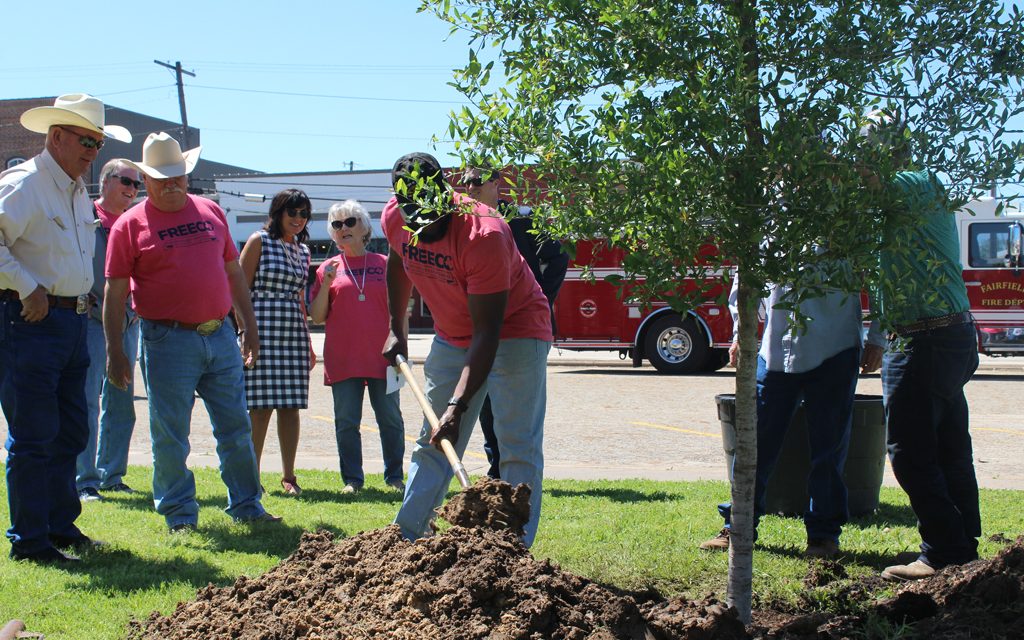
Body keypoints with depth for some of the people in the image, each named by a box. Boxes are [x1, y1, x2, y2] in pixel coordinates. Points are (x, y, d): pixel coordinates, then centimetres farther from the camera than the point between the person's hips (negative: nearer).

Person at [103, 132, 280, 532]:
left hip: (221, 336, 4)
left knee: (236, 428, 9)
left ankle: (247, 506, 21)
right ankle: (179, 514, 16)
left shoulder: (210, 212, 12)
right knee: (170, 436, 2)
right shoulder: (130, 225, -1)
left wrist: (249, 327, 16)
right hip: (169, 342, -4)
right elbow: (114, 294, -2)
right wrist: (115, 352, -7)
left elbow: (234, 273, 18)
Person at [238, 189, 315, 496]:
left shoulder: (303, 250, 17)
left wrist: (308, 344, 19)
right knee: (261, 406, -5)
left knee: (291, 406, 4)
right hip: (263, 330, -5)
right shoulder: (259, 241, 0)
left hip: (294, 333, 5)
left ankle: (288, 476, 11)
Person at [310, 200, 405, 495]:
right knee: (346, 422, 3)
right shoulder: (329, 268, 9)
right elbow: (317, 317, 6)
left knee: (390, 419, 3)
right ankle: (352, 479, 12)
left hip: (381, 356, 0)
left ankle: (394, 476, 14)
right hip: (343, 359, 1)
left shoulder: (384, 264, 7)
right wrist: (326, 285, -7)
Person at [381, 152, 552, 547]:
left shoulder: (483, 235, -33)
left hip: (513, 332, -6)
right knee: (432, 441, 9)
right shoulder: (394, 218, -13)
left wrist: (457, 406, -36)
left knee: (518, 447, -11)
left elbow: (487, 333, -32)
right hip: (451, 336, 6)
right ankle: (405, 536, 16)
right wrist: (396, 330, 13)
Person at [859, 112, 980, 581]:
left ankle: (945, 551, -1)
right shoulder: (899, 205, 20)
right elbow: (893, 278, 27)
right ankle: (964, 545, 22)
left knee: (909, 449, -6)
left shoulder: (922, 185, -10)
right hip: (954, 334, 10)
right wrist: (878, 338, 28)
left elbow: (872, 180, -32)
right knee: (949, 448, 14)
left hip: (926, 341, -10)